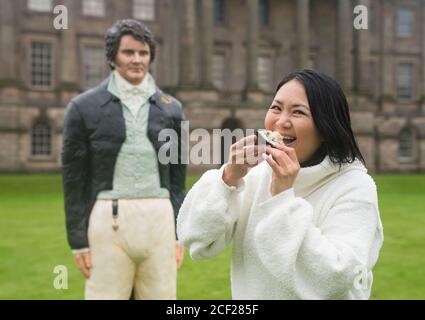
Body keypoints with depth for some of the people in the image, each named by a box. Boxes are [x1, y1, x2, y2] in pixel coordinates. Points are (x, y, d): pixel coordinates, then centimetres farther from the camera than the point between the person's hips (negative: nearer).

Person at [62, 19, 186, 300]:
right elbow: (74, 180, 2)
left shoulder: (171, 109, 10)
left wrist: (180, 235, 7)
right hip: (108, 221, -2)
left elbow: (177, 178, 12)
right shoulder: (84, 107, 2)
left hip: (160, 221, 3)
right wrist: (78, 240, -3)